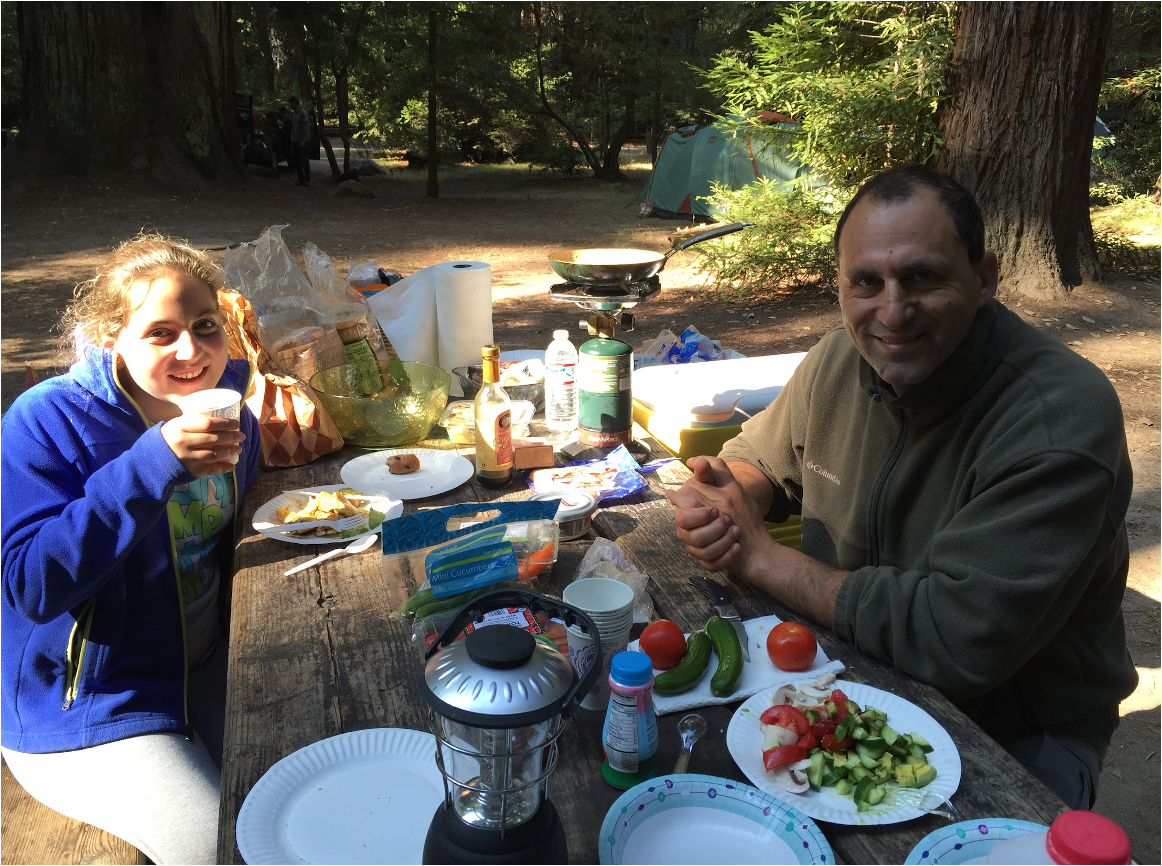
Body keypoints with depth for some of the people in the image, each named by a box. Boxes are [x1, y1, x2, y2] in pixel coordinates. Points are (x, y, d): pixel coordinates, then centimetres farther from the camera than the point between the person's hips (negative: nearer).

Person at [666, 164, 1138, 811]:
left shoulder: (1063, 416, -27)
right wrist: (729, 499, -14)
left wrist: (761, 556, -23)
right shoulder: (842, 360, -6)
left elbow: (957, 638, -30)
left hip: (1019, 734, -4)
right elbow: (761, 455, 11)